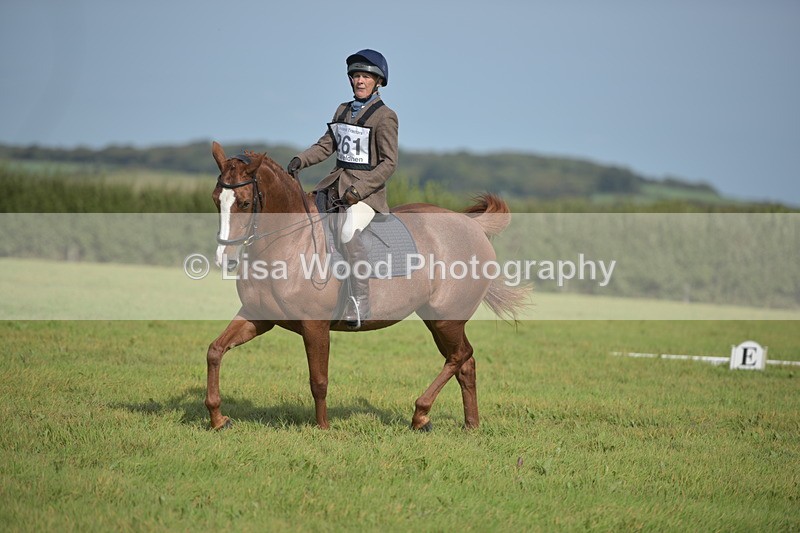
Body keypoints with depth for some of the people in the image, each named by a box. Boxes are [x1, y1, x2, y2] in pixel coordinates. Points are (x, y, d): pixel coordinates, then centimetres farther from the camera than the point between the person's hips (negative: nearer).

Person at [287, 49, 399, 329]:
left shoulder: (384, 116, -7)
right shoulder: (343, 110, 14)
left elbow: (389, 163, -11)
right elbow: (326, 145, 15)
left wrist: (358, 190, -19)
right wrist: (300, 160, -4)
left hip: (368, 188, -8)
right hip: (335, 184, 8)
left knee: (348, 233, -32)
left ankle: (359, 305, -30)